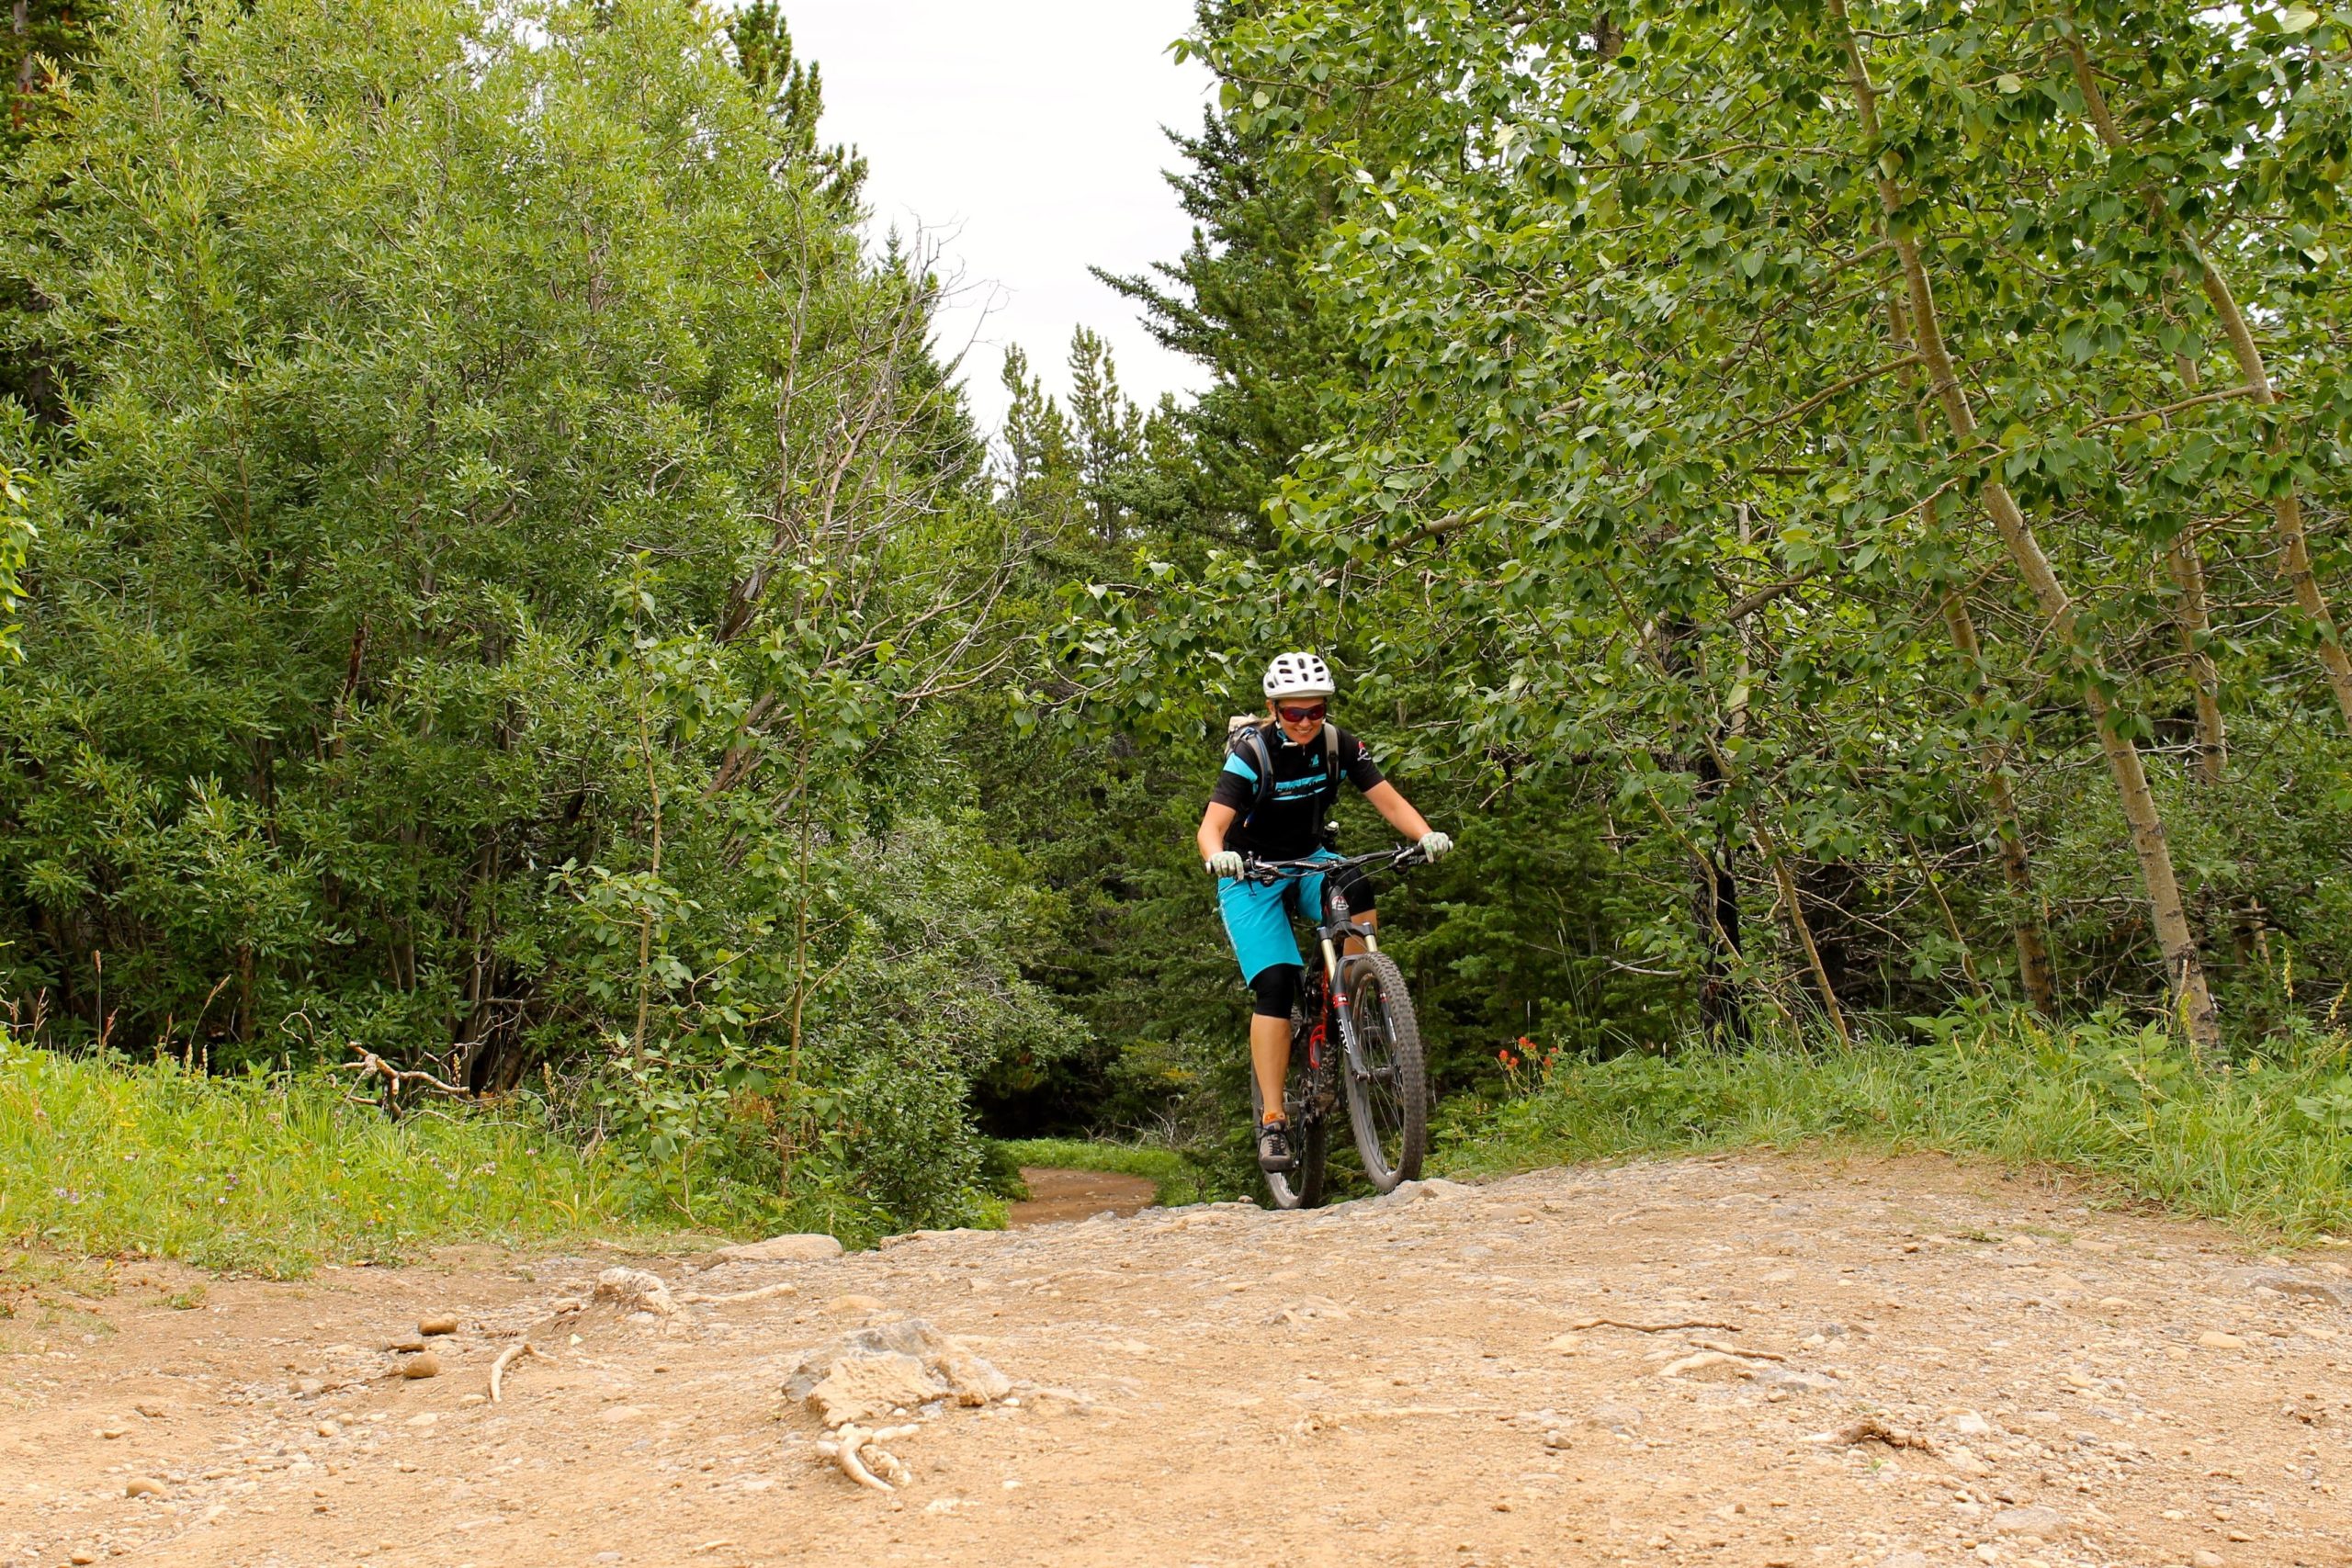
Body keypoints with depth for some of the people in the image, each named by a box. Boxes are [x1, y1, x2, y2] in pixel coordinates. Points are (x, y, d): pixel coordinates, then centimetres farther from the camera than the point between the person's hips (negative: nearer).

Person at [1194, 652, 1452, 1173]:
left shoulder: (1338, 744, -10)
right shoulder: (1251, 753, -22)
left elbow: (1387, 799, -15)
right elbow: (1212, 825, -32)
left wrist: (1426, 834, -35)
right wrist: (1217, 855, -54)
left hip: (1309, 861, 3)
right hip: (1250, 875, -3)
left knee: (1356, 893, -32)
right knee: (1276, 984, -20)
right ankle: (1273, 1122, -16)